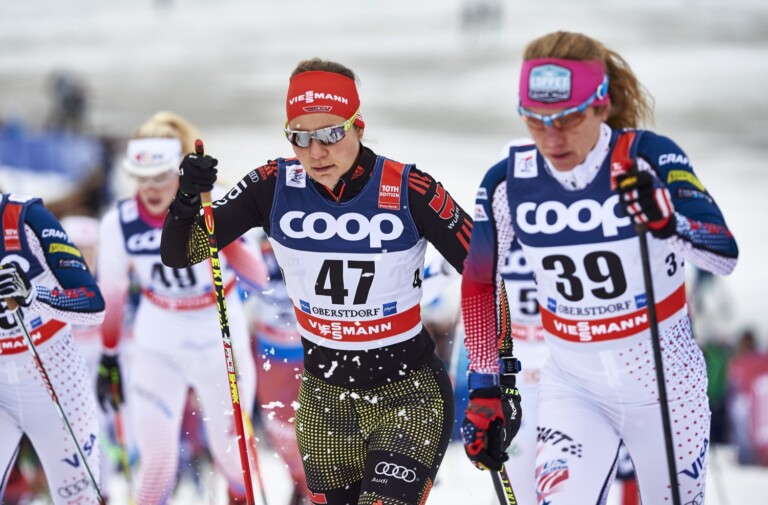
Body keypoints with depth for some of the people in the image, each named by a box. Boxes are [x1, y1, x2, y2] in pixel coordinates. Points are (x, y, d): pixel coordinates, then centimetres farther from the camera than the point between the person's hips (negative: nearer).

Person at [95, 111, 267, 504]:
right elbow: (111, 294, 2)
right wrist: (108, 358, 9)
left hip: (222, 345, -1)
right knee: (156, 463, -6)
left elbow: (258, 276, -34)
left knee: (231, 453, 13)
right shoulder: (120, 224, -14)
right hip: (157, 348, 1)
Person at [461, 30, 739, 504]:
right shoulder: (509, 183, -11)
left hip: (667, 381, -1)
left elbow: (725, 255, -31)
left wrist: (665, 220, -50)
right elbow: (481, 282, 5)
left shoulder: (649, 159, -19)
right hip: (574, 387, 1)